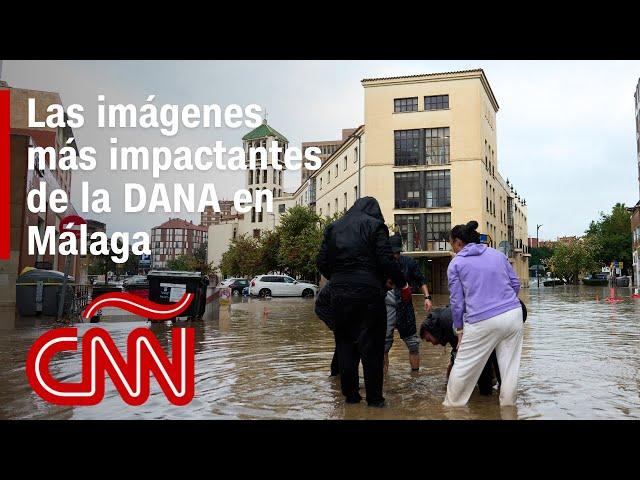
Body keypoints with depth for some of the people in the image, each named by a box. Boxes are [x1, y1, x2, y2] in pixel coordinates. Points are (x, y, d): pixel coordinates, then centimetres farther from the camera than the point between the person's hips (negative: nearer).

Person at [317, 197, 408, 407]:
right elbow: (387, 260, -11)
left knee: (345, 344, 12)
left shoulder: (333, 227, 12)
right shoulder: (375, 225, -1)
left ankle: (350, 394, 17)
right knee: (371, 345, 4)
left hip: (339, 294, 4)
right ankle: (374, 397, 9)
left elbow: (322, 262, 8)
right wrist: (403, 284, 1)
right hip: (368, 293, -4)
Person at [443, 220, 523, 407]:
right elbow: (516, 283, 16)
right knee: (510, 366, 13)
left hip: (482, 322, -4)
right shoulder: (497, 254, 15)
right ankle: (508, 405, 21)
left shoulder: (456, 263, 5)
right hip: (514, 314, 4)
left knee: (463, 367, 9)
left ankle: (452, 405, 19)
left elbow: (457, 300, 4)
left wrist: (459, 328, 14)